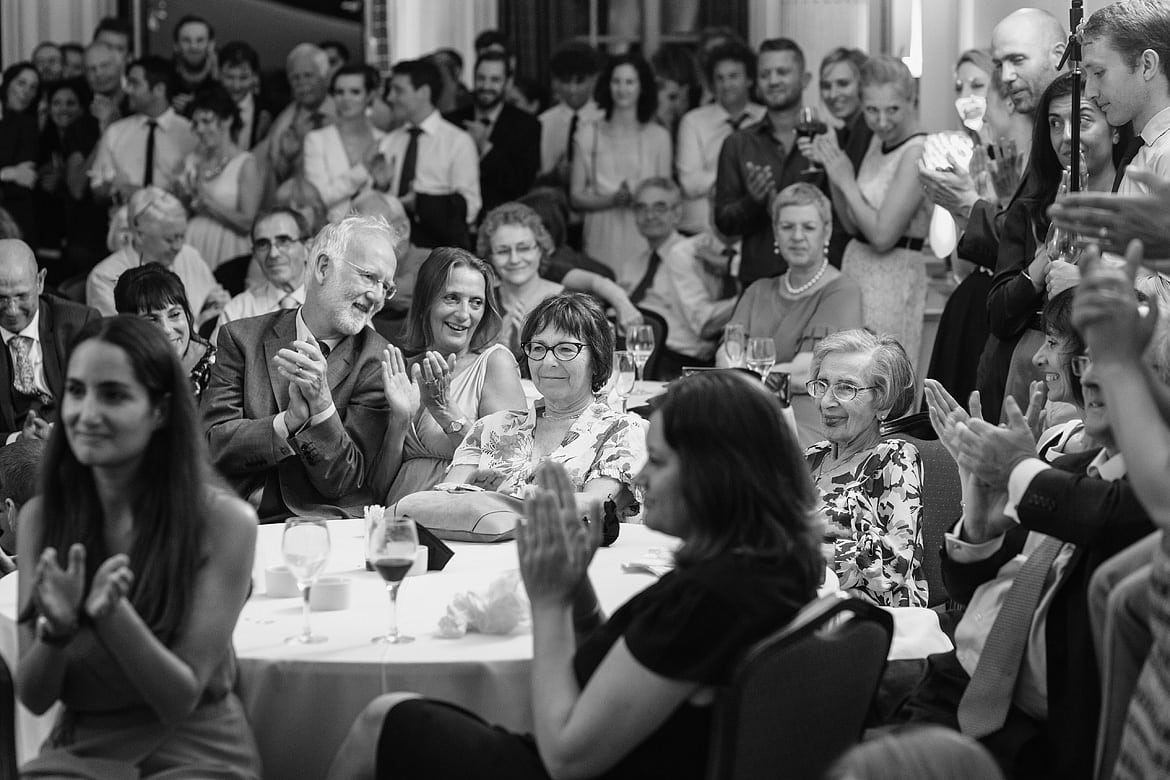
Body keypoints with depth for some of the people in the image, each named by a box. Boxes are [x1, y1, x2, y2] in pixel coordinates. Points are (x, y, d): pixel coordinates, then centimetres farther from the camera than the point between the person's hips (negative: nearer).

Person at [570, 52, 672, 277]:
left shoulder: (658, 136, 9)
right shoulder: (588, 134, 8)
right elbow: (576, 196, 5)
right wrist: (611, 200, -12)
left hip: (643, 236, 0)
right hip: (602, 238, 0)